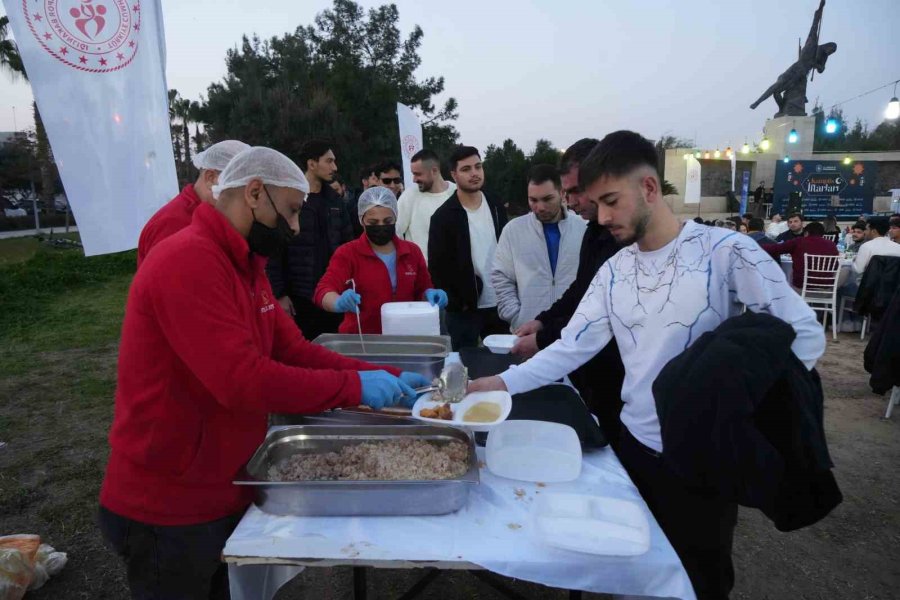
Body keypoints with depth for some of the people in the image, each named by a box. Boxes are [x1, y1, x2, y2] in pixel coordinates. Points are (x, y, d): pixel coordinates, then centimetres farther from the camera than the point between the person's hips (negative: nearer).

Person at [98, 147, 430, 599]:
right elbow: (244, 380, -32)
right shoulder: (188, 262, -25)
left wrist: (385, 376, -5)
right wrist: (355, 386, -22)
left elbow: (295, 352, 4)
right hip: (170, 510, -9)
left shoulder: (244, 265, 7)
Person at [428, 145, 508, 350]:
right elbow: (437, 267, -8)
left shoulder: (497, 209, 7)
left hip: (499, 304, 4)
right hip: (464, 309, -4)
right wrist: (457, 302, -10)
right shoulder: (443, 216, -8)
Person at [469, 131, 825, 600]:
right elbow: (572, 347, -2)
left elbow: (804, 335, -12)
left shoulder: (727, 252, -14)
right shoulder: (613, 271, 1)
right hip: (636, 442, 5)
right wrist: (501, 382, -12)